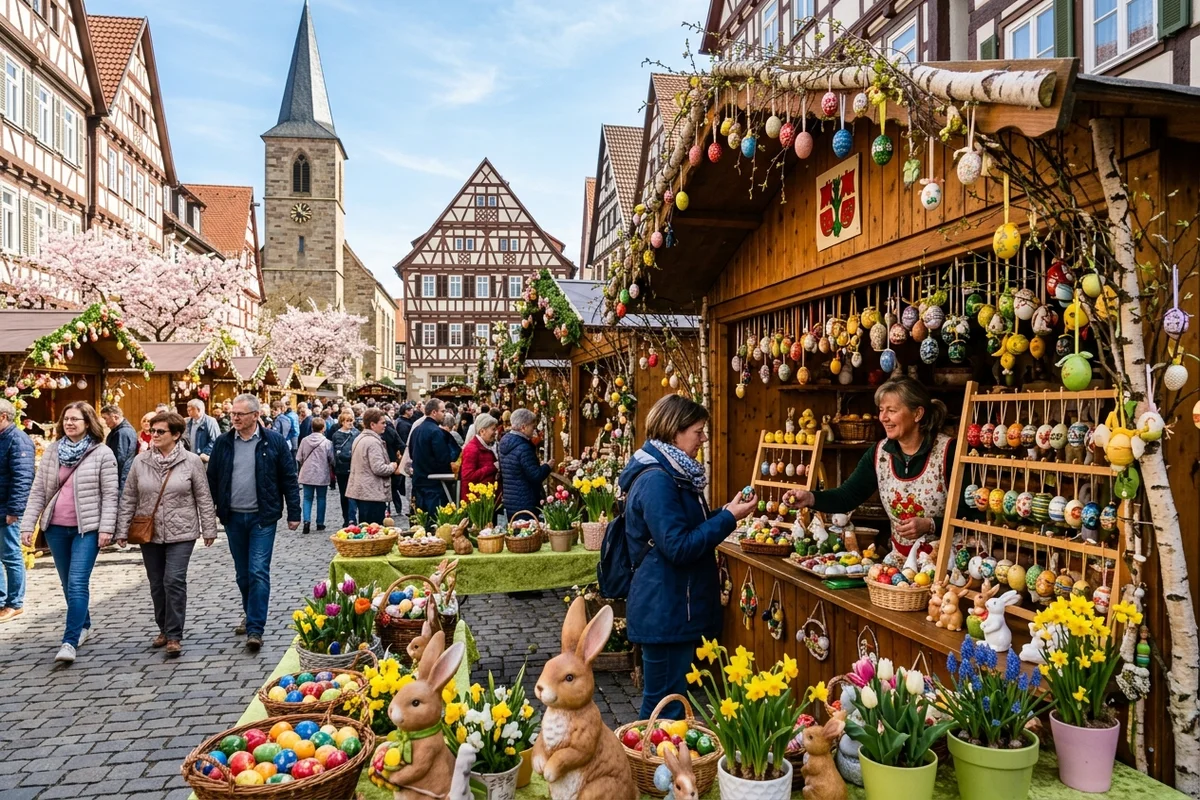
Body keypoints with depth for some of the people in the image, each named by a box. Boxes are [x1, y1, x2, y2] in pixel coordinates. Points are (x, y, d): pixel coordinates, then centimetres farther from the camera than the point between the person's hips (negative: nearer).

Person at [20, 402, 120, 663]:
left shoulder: (102, 453, -6)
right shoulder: (51, 451, 7)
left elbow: (109, 495, -7)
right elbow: (38, 491, 8)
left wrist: (106, 528, -13)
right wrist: (28, 525, 2)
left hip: (87, 527, -5)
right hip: (56, 527, 5)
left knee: (78, 583, -11)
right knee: (68, 583, 16)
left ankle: (70, 641, -9)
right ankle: (84, 625, 34)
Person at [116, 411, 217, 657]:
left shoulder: (192, 461, -6)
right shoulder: (140, 461, 2)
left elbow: (203, 498, -2)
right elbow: (128, 498, 7)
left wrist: (209, 529, -2)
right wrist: (122, 530, 4)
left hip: (180, 533, -4)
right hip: (149, 533, 4)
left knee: (174, 581, -10)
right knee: (156, 584, 12)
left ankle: (174, 636, -1)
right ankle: (164, 629, 29)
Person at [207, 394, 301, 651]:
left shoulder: (274, 441, -6)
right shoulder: (223, 442, 3)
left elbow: (289, 478, -3)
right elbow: (212, 478, 10)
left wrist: (293, 513, -4)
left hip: (262, 517, -4)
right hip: (233, 518, 4)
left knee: (258, 572, -8)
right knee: (242, 573, 16)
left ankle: (255, 629, -5)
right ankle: (249, 614, 35)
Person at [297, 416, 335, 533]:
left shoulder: (304, 440, -4)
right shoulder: (327, 442, -12)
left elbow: (298, 458, 1)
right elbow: (331, 460, -6)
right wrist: (331, 471, 15)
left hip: (307, 475, 2)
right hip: (322, 475, -2)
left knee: (307, 498, 9)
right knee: (321, 499, 11)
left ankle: (307, 520, -8)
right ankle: (320, 523, 15)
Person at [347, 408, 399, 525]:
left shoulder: (360, 438, 14)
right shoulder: (373, 442, -17)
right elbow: (379, 469, -24)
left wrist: (389, 466, 16)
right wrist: (392, 467, -5)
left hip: (360, 490, 10)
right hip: (372, 493, -10)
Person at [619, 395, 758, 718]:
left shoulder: (672, 474, 11)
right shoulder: (656, 480, -20)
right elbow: (679, 547, -23)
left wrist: (727, 512, 6)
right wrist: (729, 518, -17)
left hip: (675, 608, 10)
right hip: (665, 613, -10)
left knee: (666, 699, 19)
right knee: (666, 709, 1)